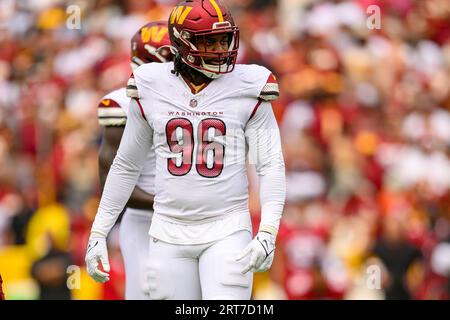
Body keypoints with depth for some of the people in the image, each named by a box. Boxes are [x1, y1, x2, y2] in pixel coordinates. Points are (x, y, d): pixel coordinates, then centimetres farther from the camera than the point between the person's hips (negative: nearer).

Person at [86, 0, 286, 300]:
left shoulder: (246, 89, -3)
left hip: (227, 230, -2)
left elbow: (271, 166, -3)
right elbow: (126, 166, 13)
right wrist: (98, 232, 11)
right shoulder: (151, 89, 3)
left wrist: (267, 234, -16)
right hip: (170, 231, 2)